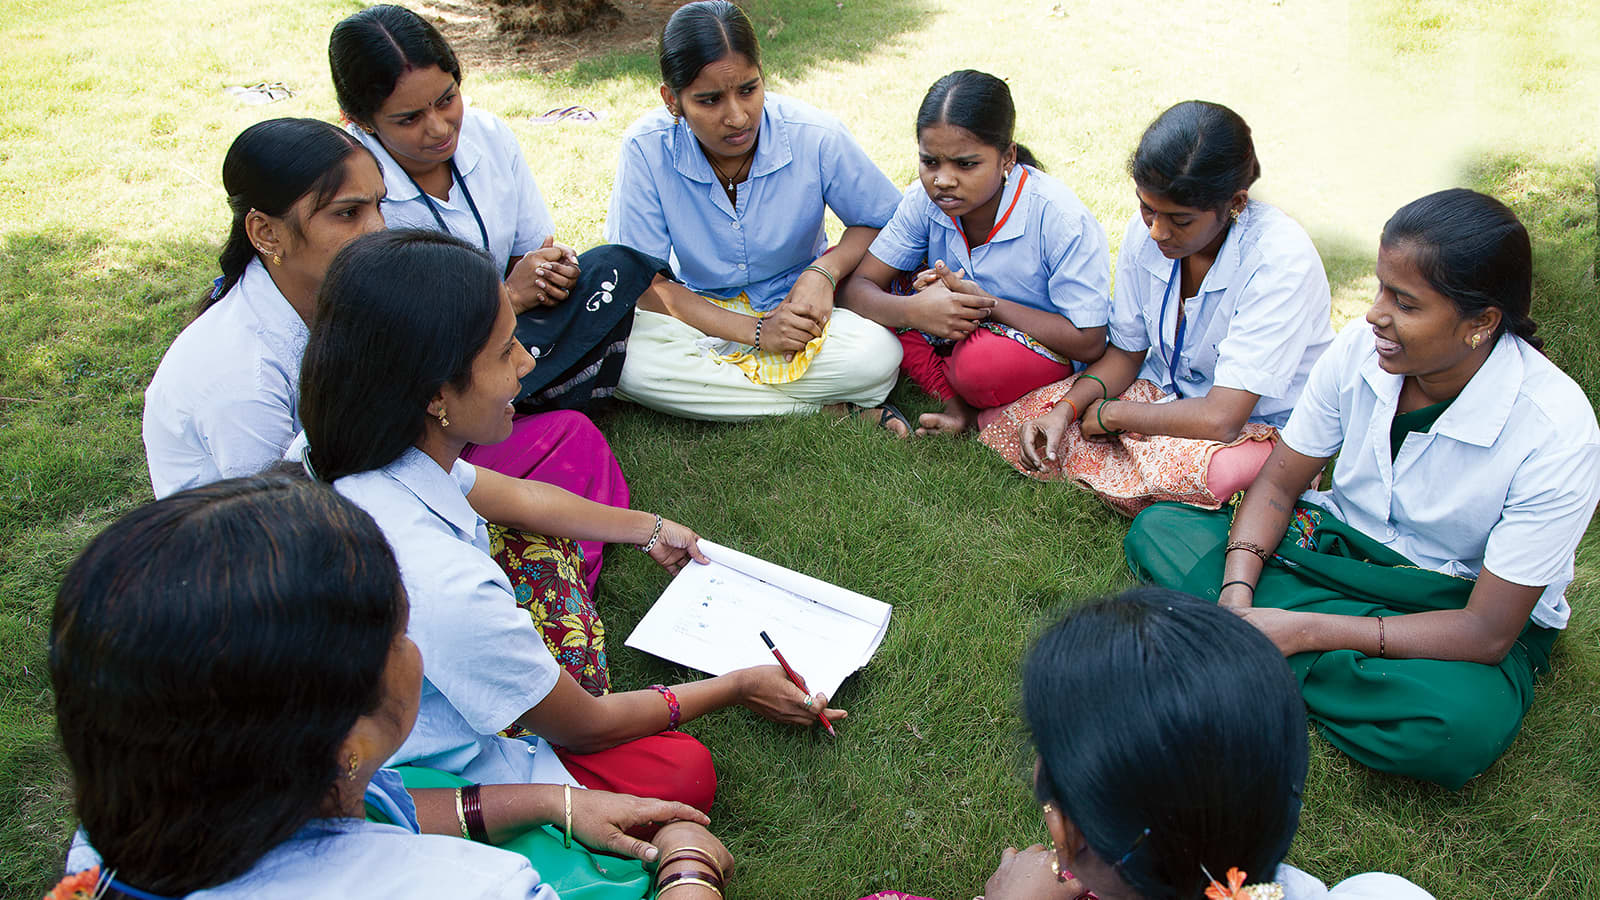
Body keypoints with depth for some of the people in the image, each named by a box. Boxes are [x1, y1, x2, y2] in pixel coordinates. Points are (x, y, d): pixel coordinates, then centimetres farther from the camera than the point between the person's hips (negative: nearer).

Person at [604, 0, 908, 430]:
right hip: (701, 315, 2)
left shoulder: (815, 136, -16)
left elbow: (881, 221, -1)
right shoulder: (646, 148, -17)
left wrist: (825, 270, -21)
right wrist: (754, 331, -24)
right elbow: (646, 284, -15)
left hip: (798, 311, -1)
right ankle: (834, 406, -21)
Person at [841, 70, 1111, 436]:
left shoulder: (1060, 218, -26)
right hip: (959, 334, 6)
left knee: (981, 363, -43)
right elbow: (858, 285, -13)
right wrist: (912, 310, -36)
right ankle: (957, 405, -12)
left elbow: (1088, 343, -25)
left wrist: (986, 303, -29)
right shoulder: (924, 200, -13)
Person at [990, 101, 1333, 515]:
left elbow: (1221, 418, -32)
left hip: (1260, 428, -6)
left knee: (1215, 469, -43)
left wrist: (1109, 414, -19)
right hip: (1166, 395, 6)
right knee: (1009, 417, -10)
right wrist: (1064, 410, -16)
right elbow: (1126, 352, 3)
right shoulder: (1146, 232, -10)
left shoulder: (1281, 259, -28)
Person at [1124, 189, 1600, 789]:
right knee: (1158, 531, -14)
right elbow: (1278, 483, -5)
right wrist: (1237, 597, -24)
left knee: (1462, 723, -39)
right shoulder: (1363, 347, -15)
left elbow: (1488, 631, -25)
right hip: (1338, 543, 4)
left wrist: (1301, 630, -30)